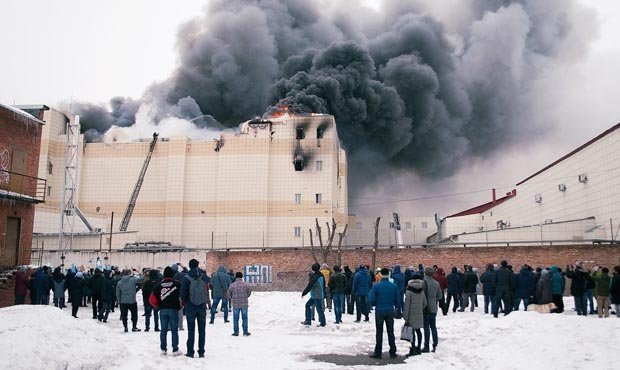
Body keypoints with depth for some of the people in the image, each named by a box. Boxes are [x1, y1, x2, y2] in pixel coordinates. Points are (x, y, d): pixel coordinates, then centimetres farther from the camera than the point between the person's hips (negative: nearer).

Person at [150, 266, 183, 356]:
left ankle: (163, 349, 15)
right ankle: (175, 350, 4)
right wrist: (180, 306, 9)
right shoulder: (177, 284, -6)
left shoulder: (158, 285, 1)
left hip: (162, 310, 2)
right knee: (174, 330, 4)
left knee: (163, 330, 11)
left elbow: (152, 299, -1)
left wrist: (157, 307, 14)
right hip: (173, 309, -2)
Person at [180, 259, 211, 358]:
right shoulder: (204, 277, -3)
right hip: (202, 306, 2)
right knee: (202, 330, 9)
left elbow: (182, 293, -8)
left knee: (191, 330, 6)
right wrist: (208, 302, 15)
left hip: (190, 307, -2)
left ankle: (190, 352, 8)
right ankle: (201, 352, 12)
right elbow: (208, 291, 2)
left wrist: (184, 302, 9)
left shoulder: (186, 278, -10)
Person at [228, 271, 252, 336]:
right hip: (244, 304, 0)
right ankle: (245, 332, 13)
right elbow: (249, 293, 5)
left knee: (235, 319, 10)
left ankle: (236, 332, 14)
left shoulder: (232, 285, -8)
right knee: (244, 318, 11)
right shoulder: (246, 285, -7)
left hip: (235, 304, 0)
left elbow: (229, 295, 1)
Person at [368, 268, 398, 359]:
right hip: (390, 311, 2)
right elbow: (397, 300, 0)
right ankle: (392, 352, 14)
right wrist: (396, 308, 18)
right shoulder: (394, 286, -4)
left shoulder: (376, 286, -12)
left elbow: (371, 301, -11)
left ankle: (378, 352, 8)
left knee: (379, 332, 6)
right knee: (390, 332, 12)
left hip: (379, 311, -2)